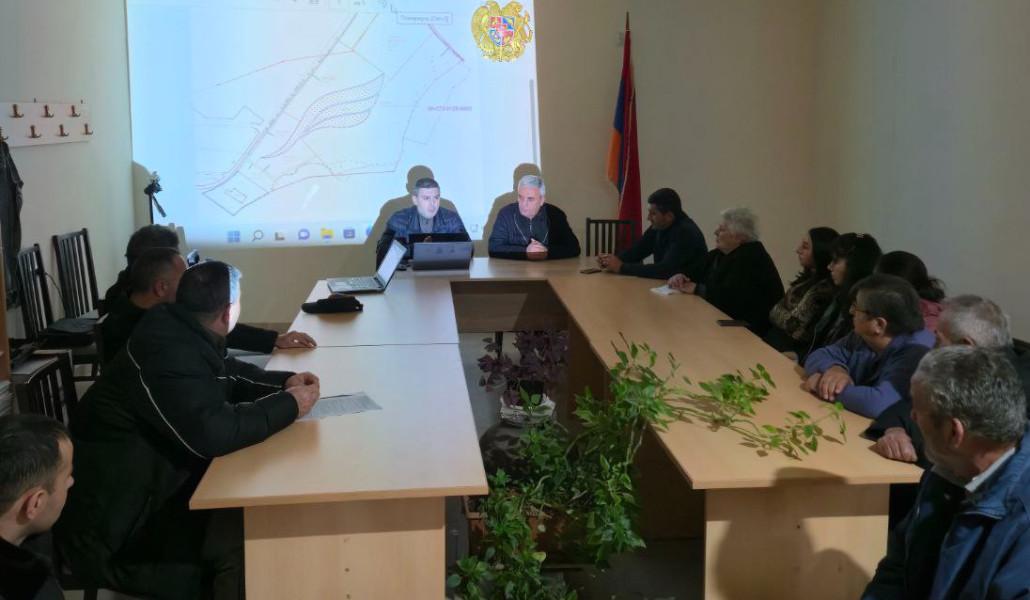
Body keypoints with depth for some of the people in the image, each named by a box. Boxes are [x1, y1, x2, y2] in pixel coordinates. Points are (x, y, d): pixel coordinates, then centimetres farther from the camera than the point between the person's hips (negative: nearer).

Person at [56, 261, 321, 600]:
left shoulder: (180, 329, 1)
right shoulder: (168, 353, -28)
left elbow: (228, 374, 17)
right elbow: (213, 433, -34)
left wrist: (284, 382, 1)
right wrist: (290, 405, -22)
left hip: (153, 480, 10)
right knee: (242, 535, -17)